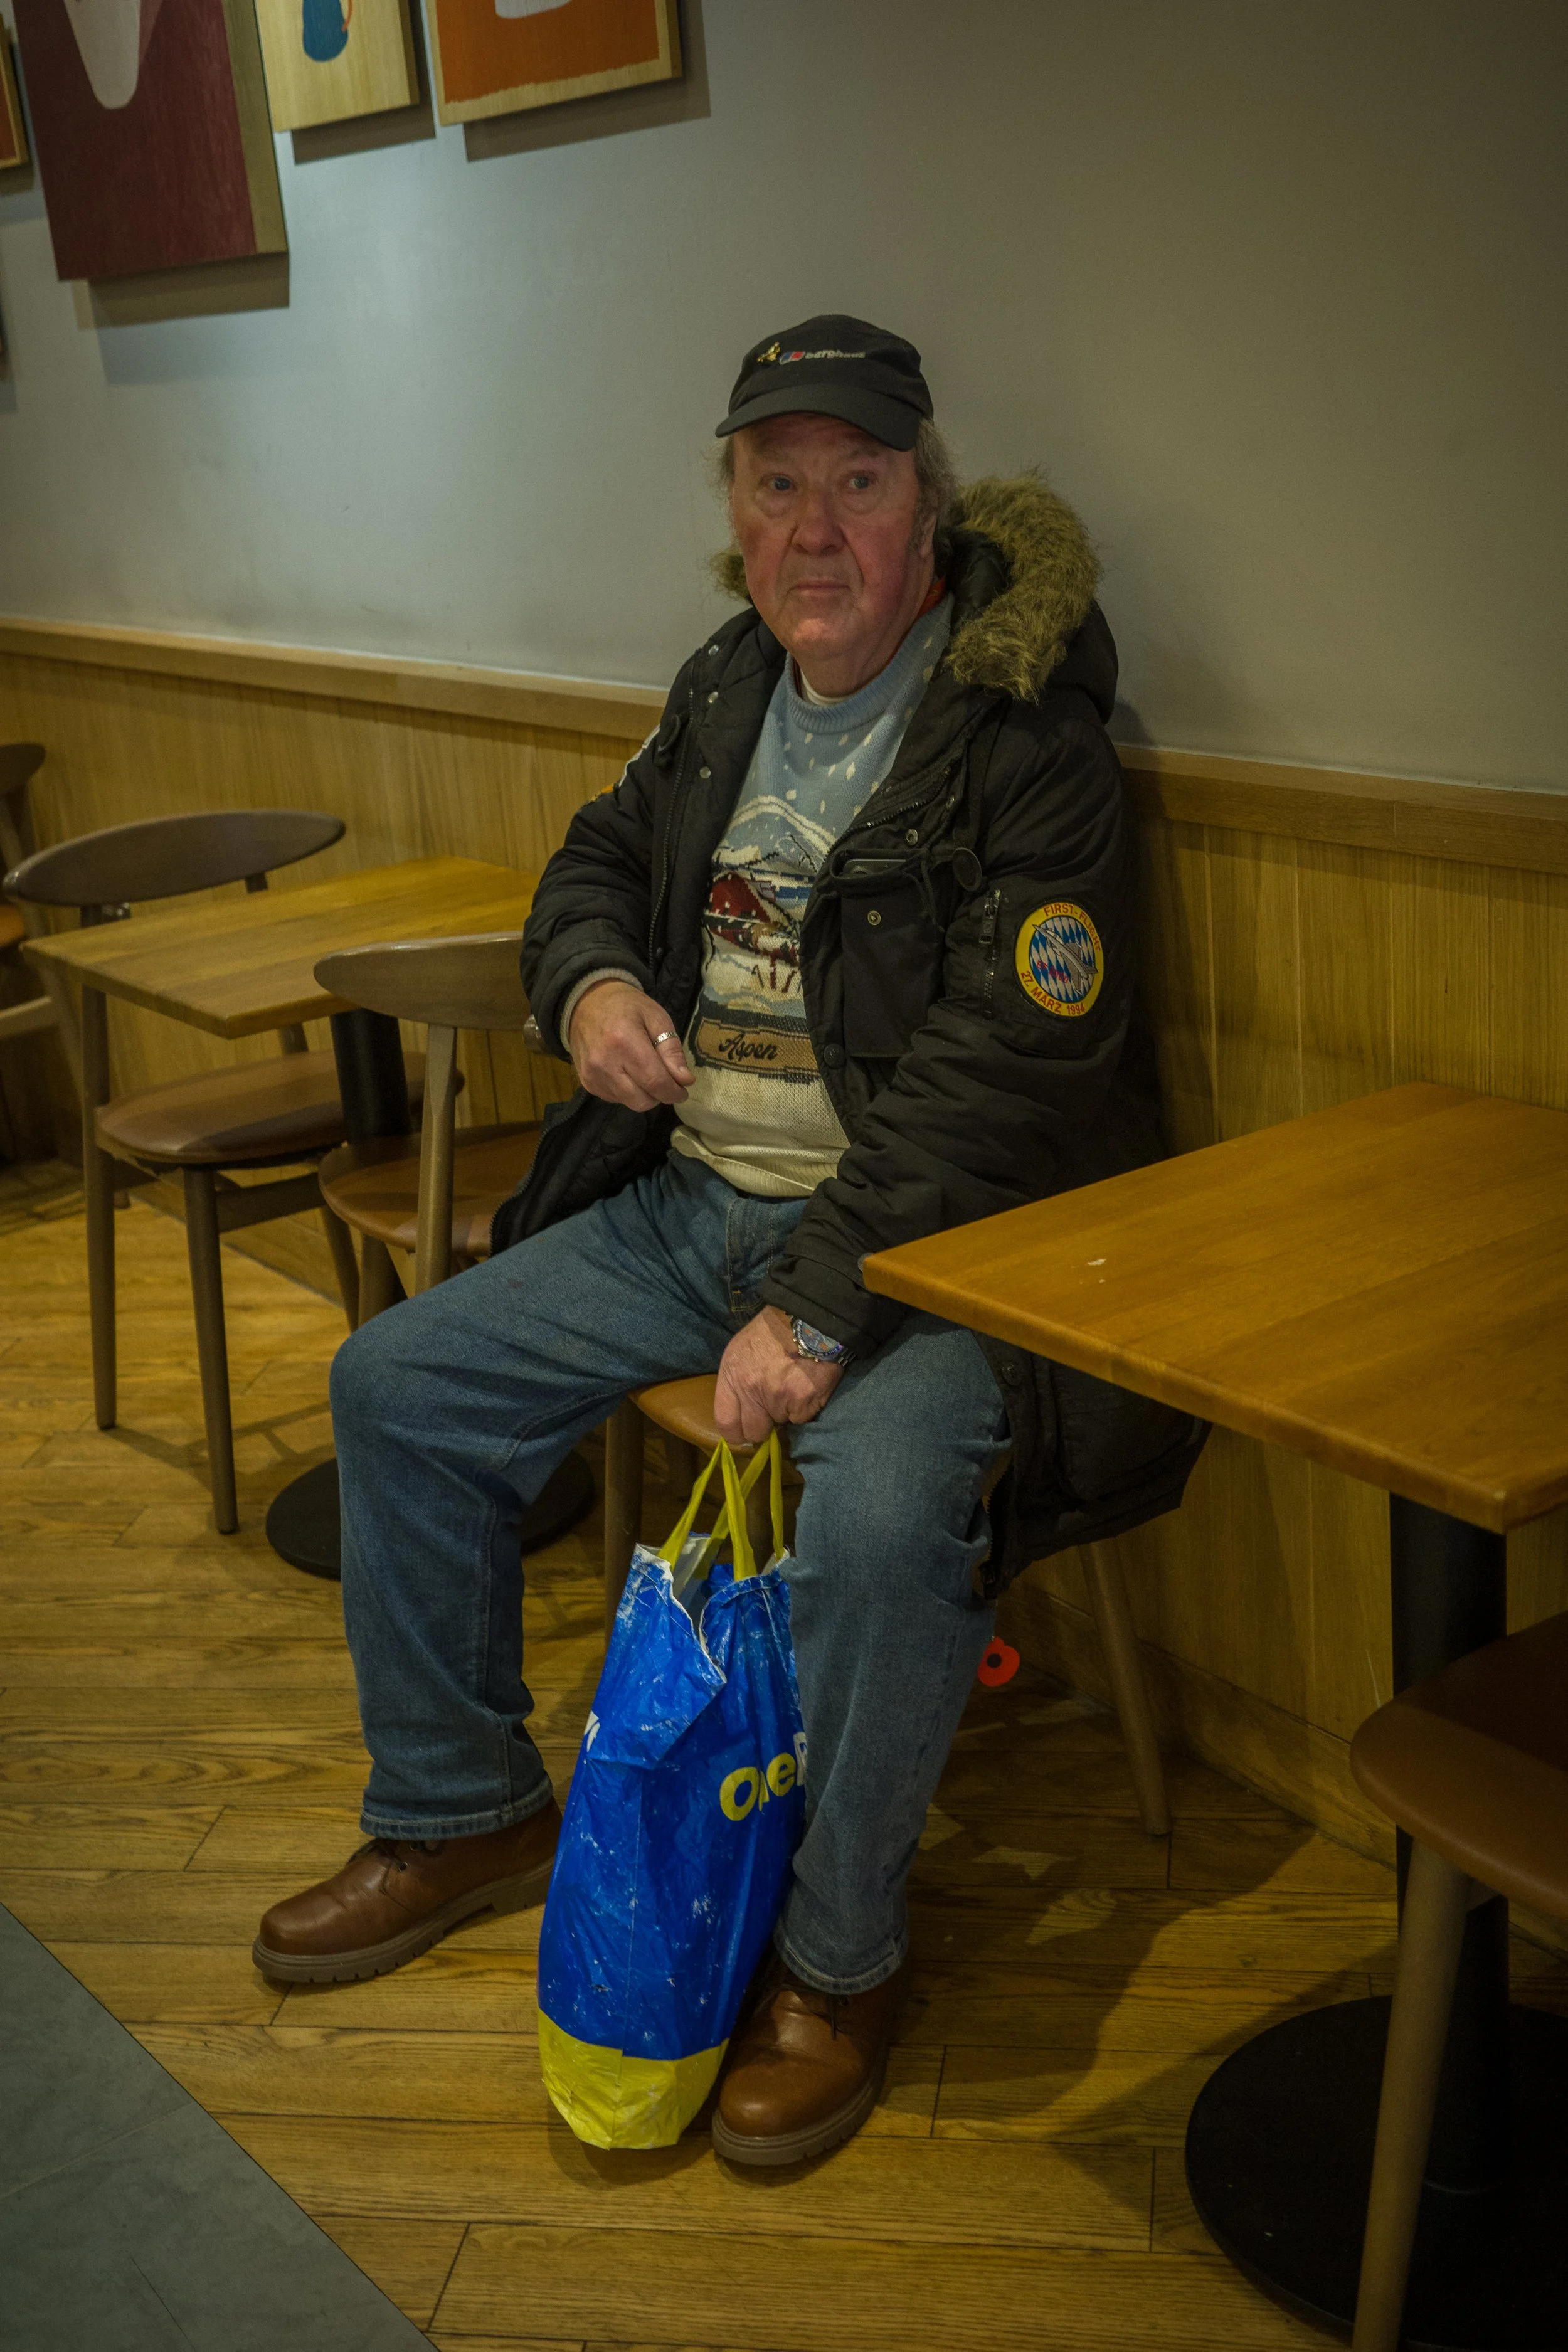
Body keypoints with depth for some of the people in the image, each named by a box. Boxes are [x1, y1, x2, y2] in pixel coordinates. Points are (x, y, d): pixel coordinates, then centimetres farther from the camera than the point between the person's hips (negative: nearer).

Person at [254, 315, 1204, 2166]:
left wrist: (821, 1308, -28)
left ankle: (838, 1960, -8)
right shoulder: (727, 689, 9)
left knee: (883, 1509, -35)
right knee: (395, 1384, 5)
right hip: (689, 1200, 8)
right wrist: (589, 979, -1)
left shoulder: (1025, 744, -15)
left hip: (924, 1238, -7)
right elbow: (599, 858, 24)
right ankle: (461, 1815, 23)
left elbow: (1001, 1081, -22)